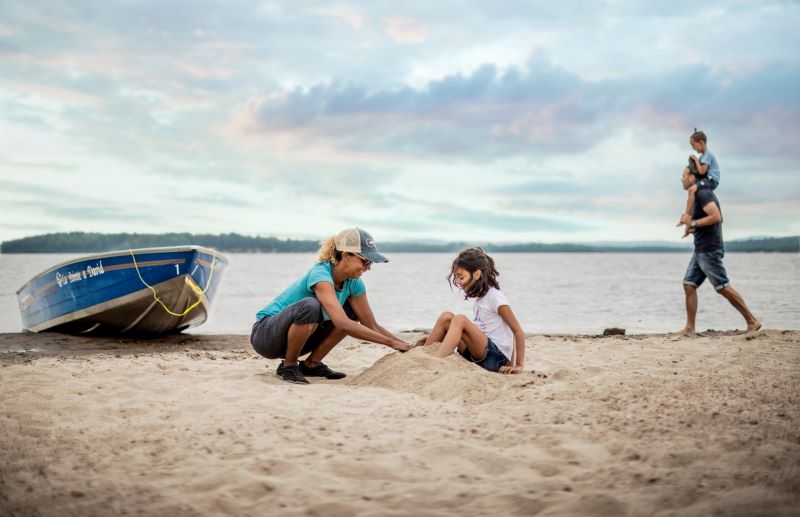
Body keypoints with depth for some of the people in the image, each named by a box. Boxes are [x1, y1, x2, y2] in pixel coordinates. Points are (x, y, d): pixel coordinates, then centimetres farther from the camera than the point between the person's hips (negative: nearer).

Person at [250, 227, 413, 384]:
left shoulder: (353, 282, -4)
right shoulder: (320, 275, -28)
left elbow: (372, 326, 1)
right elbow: (342, 324, -40)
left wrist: (406, 346, -12)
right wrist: (392, 343, -38)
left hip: (295, 338, 8)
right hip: (264, 334, -8)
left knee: (352, 312, -1)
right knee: (310, 306, -35)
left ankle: (311, 364, 2)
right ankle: (288, 366, -14)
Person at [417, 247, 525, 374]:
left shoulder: (495, 296, -11)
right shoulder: (480, 297, 14)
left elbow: (518, 331, -12)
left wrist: (519, 365, -15)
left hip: (497, 358, -8)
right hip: (480, 356, 8)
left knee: (460, 320, -25)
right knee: (447, 317, -3)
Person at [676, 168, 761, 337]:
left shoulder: (703, 194, -14)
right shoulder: (698, 194, 18)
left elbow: (716, 216, -25)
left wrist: (694, 223, -16)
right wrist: (691, 223, 14)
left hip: (710, 250, -10)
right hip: (700, 250, 10)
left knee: (723, 287, -6)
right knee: (689, 285, 4)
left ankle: (752, 322, 1)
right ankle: (690, 328, 4)